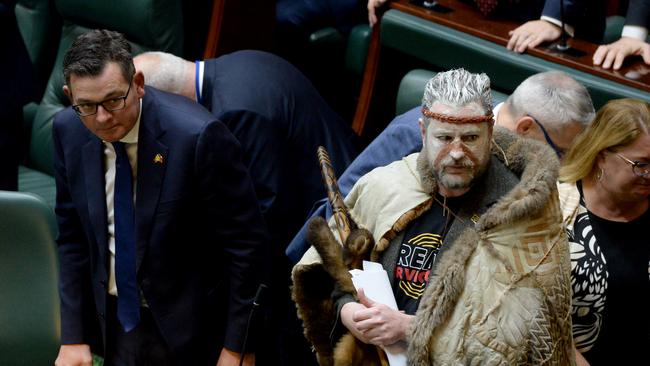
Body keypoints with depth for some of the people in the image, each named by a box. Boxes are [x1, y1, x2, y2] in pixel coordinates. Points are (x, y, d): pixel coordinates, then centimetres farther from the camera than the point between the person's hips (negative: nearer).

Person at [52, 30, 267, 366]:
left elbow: (246, 243, -16)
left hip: (192, 332, -4)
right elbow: (73, 237, 4)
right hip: (117, 322, 4)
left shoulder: (198, 136, -23)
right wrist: (74, 337, 0)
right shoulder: (69, 132, -6)